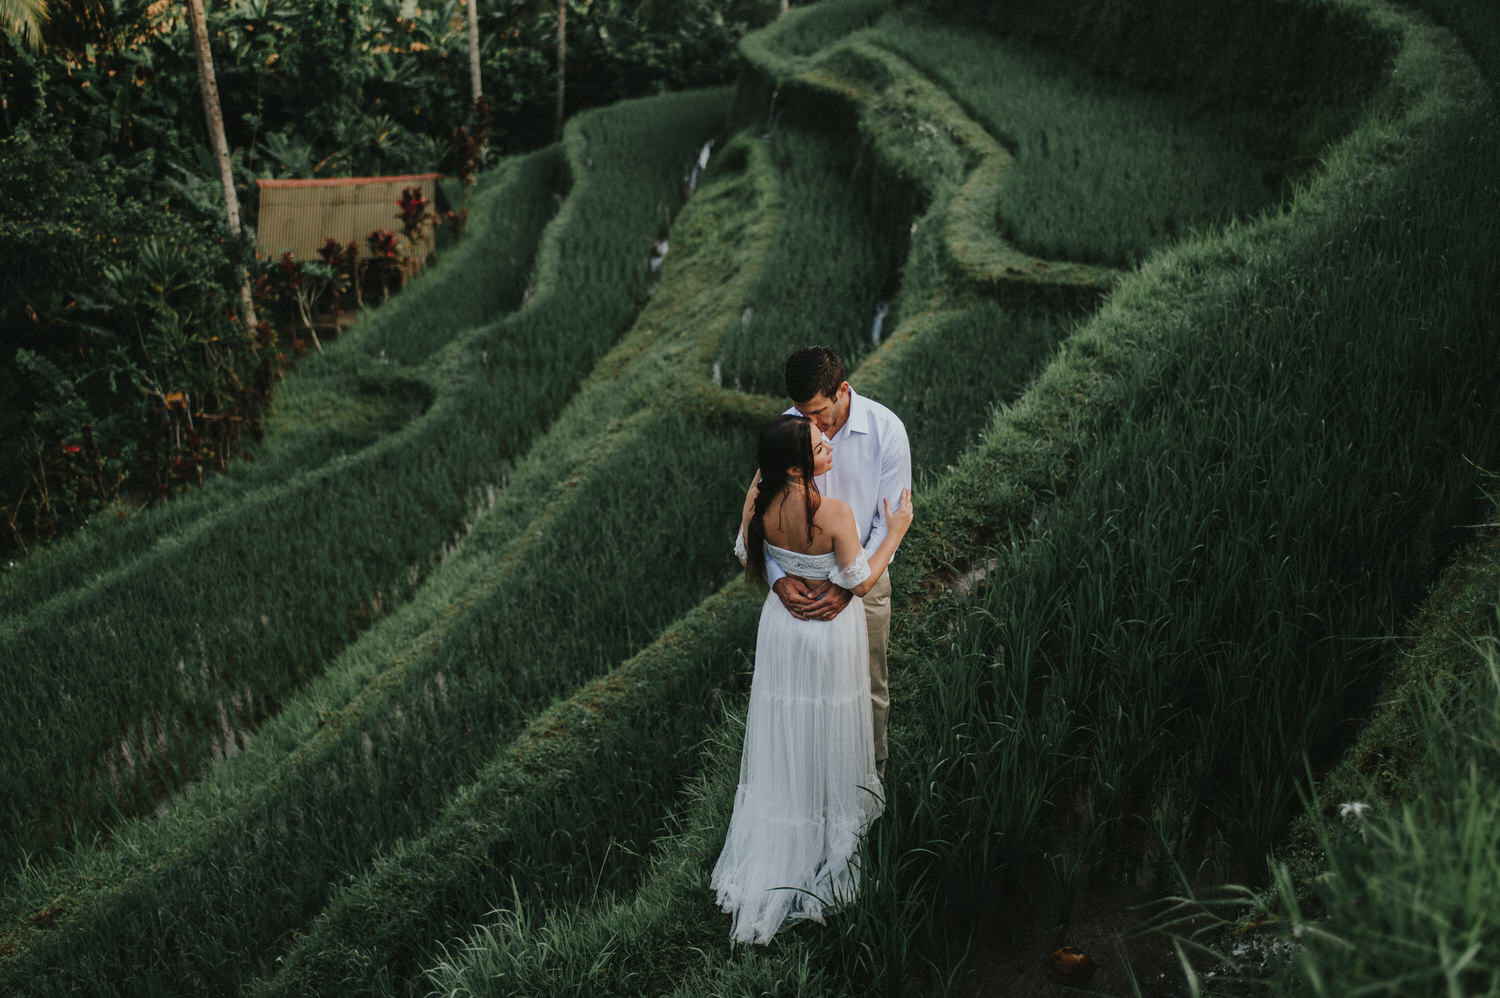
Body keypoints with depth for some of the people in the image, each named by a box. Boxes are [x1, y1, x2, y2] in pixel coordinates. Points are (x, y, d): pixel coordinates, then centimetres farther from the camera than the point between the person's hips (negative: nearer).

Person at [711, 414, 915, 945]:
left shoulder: (759, 501, -16)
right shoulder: (834, 513, -30)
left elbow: (746, 555, 2)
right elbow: (860, 583, -19)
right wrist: (895, 533, -10)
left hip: (781, 623, 5)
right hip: (831, 630, -5)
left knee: (783, 729, 20)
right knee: (827, 728, 16)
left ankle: (775, 840, 34)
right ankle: (830, 817, 36)